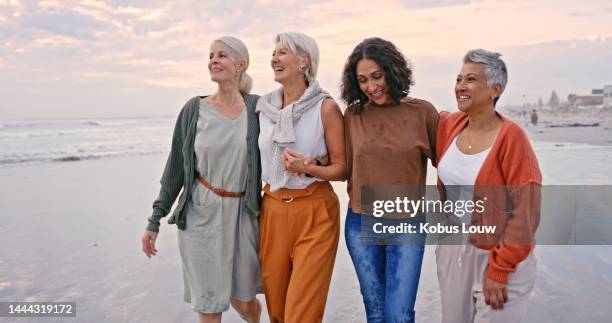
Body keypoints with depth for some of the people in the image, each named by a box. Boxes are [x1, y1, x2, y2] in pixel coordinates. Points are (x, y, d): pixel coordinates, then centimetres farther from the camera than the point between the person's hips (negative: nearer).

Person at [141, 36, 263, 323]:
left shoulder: (256, 107, -3)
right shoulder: (194, 109, -2)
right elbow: (176, 167, 3)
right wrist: (155, 220, 3)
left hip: (242, 215, 0)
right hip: (200, 215, 0)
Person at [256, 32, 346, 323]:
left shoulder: (326, 108, -8)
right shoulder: (264, 107, 6)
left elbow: (342, 168, -6)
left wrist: (307, 168, -21)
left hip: (314, 212, -4)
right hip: (272, 209, 5)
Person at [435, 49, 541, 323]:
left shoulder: (510, 136, -18)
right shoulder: (449, 125, -3)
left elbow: (525, 211, -17)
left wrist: (499, 269, -16)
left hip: (496, 256, -5)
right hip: (451, 251, 6)